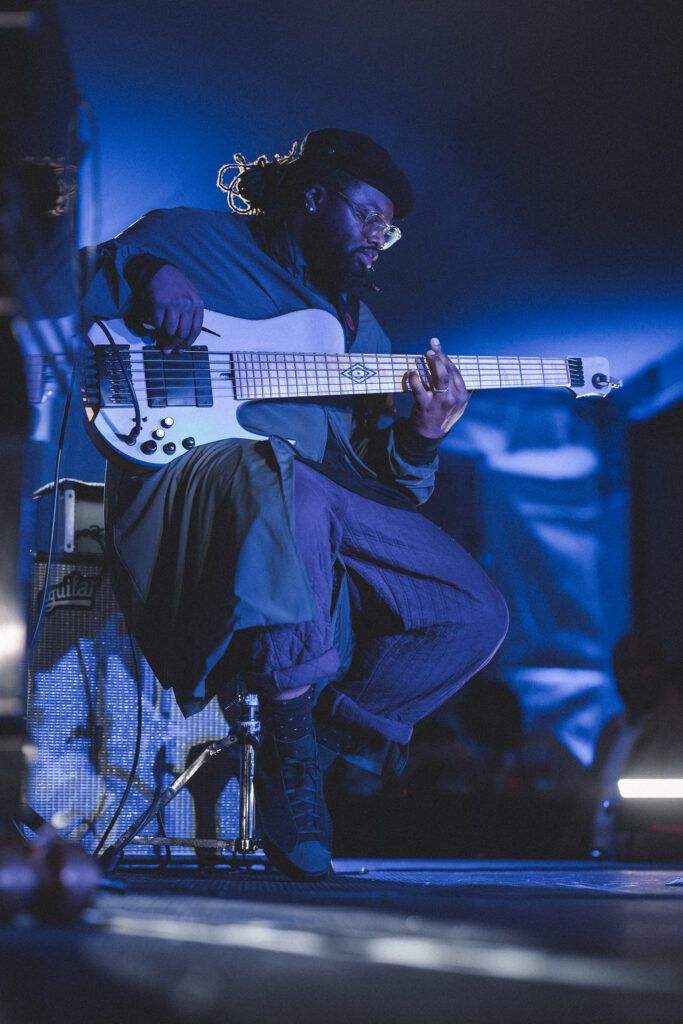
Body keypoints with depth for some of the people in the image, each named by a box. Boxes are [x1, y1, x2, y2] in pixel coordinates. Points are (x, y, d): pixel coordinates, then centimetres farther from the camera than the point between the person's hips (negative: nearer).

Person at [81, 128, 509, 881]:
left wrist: (419, 438, -6)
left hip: (325, 490, 6)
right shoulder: (195, 241, 13)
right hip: (193, 470, -6)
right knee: (288, 493, -43)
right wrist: (149, 273, -10)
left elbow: (375, 473, 16)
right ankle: (290, 758, -27)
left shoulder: (357, 327, 27)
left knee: (476, 615, -7)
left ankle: (313, 749, 2)